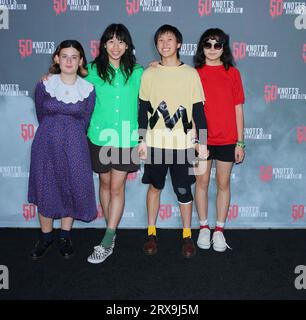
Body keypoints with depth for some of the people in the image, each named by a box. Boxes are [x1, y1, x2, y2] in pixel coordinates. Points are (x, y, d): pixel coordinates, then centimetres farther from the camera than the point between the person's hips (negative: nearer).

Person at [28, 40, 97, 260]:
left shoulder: (88, 89, -2)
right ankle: (46, 236, 27)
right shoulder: (44, 85, -2)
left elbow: (84, 122, 7)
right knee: (45, 190, 8)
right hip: (47, 144, 0)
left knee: (73, 189, 5)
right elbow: (41, 116, 10)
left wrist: (70, 136, 11)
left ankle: (65, 237, 26)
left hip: (74, 146, 0)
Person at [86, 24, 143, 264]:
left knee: (117, 187, -2)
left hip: (127, 137, -1)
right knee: (105, 183, 12)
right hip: (100, 136, 1)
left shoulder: (137, 72, 4)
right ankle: (111, 231, 29)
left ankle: (107, 243, 3)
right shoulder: (93, 70, 3)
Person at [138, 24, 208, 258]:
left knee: (183, 190, 3)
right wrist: (142, 140, 3)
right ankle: (152, 234, 23)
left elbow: (198, 110, 3)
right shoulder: (149, 73, 6)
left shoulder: (191, 74, 2)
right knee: (155, 186, 10)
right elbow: (143, 109, 7)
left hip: (182, 143, -1)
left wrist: (202, 141, -1)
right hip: (155, 142, 1)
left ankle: (187, 236, 19)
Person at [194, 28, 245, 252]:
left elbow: (238, 109, 1)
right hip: (201, 139, 0)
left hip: (227, 140, 0)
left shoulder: (232, 73, 1)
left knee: (223, 184, 8)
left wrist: (240, 142, -1)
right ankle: (204, 228, 24)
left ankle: (219, 230, 21)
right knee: (202, 182, 9)